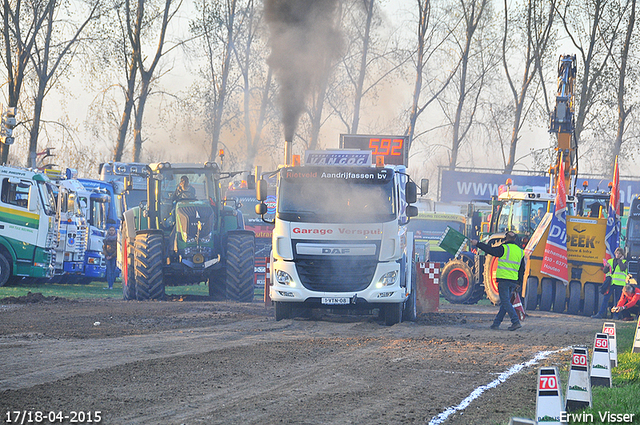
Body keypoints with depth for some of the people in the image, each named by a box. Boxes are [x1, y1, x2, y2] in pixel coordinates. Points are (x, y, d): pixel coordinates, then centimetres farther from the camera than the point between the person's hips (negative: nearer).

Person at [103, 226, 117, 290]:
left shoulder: (117, 239, 3)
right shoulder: (106, 239, 12)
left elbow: (117, 249, -2)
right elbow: (104, 247, 10)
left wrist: (112, 256, -9)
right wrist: (106, 255, -4)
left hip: (114, 256, -2)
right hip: (107, 255, 2)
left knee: (113, 270, -3)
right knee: (109, 271, -4)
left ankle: (111, 285, -2)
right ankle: (109, 285, -7)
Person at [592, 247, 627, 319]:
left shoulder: (624, 262, 9)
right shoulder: (610, 261, 16)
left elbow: (623, 268, -12)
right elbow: (605, 271, 12)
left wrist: (620, 260, -3)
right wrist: (607, 267, -9)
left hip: (619, 283, -2)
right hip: (610, 282, 2)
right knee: (605, 298, -4)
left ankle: (616, 315, 7)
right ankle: (600, 314, -6)